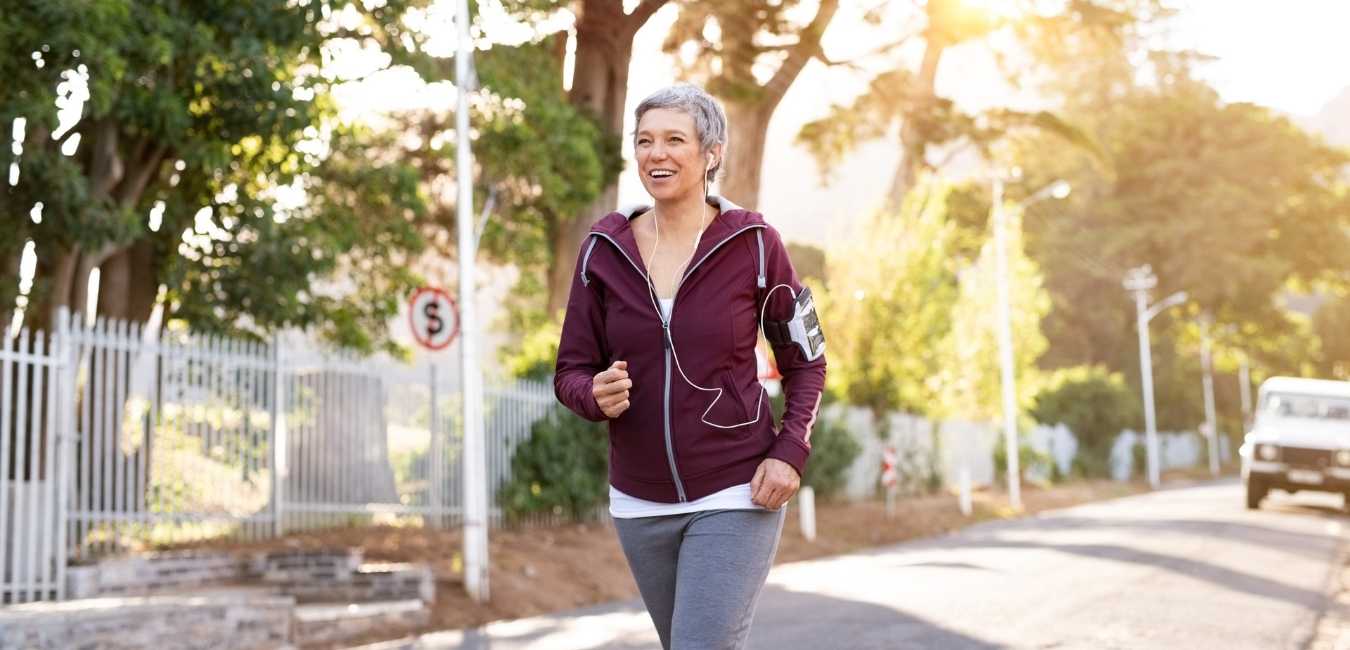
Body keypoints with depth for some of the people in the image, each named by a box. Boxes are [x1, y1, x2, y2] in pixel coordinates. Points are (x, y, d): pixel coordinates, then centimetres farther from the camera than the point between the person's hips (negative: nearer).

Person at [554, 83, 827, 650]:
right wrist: (598, 396, -20)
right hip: (640, 501, 4)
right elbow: (571, 373, 2)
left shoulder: (753, 243, -8)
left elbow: (806, 363, 2)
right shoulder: (604, 249, -2)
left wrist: (790, 451, -12)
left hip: (735, 495, -4)